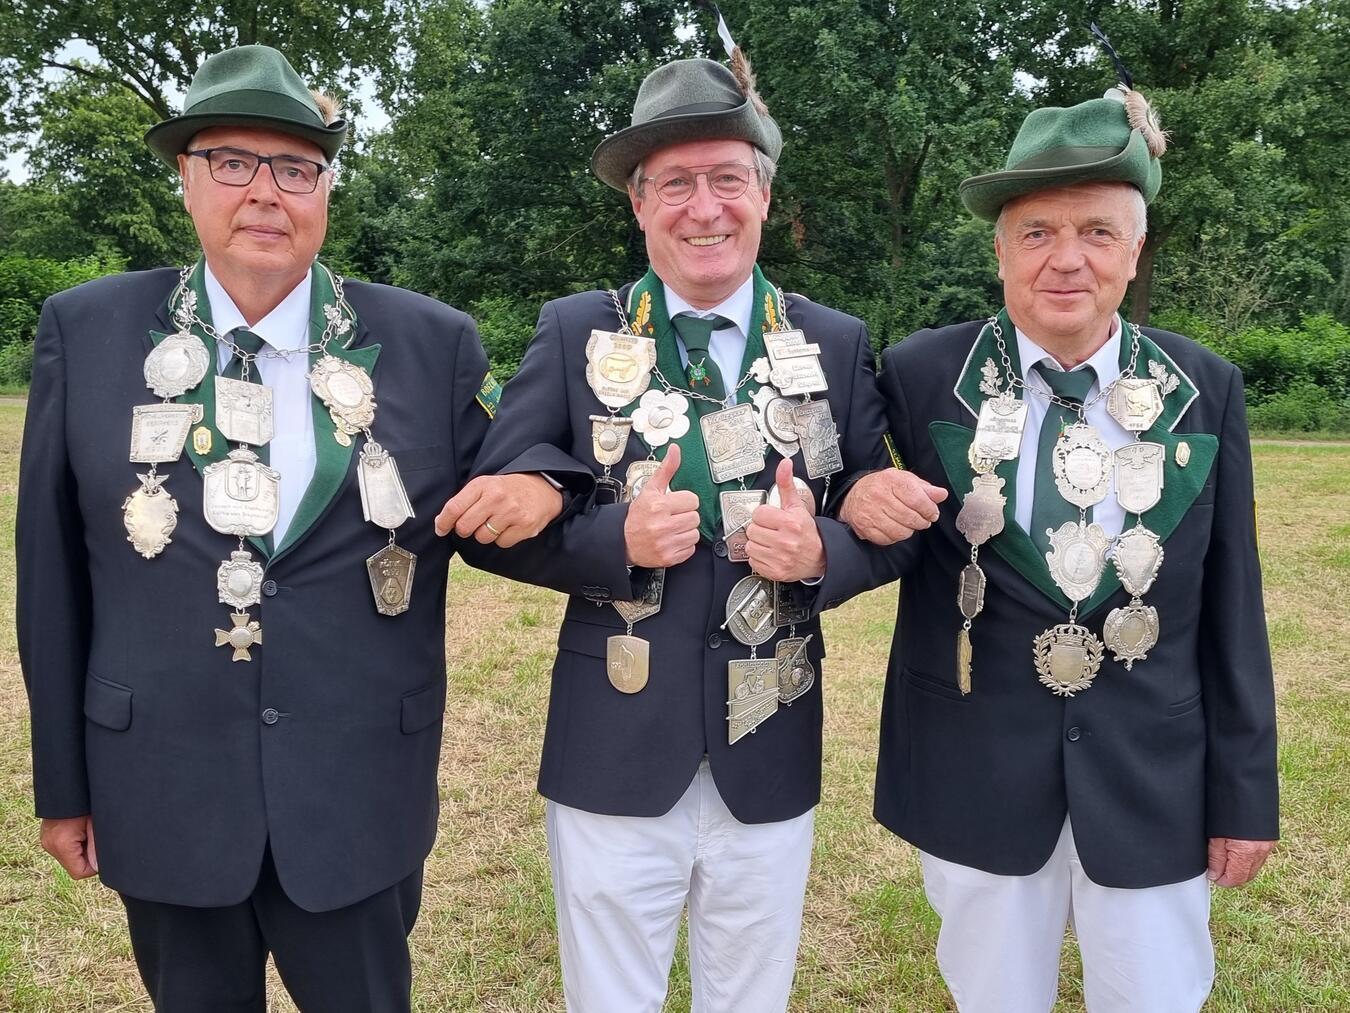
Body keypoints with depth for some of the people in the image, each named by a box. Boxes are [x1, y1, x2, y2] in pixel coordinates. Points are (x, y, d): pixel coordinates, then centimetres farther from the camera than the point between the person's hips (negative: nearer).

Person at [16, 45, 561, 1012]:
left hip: (361, 803, 0)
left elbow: (482, 521, 6)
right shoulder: (86, 332, -2)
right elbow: (54, 570, 2)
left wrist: (536, 489, -18)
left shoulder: (435, 343, -4)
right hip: (161, 800, 1)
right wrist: (64, 785, 5)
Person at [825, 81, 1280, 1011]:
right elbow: (888, 544, -2)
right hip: (977, 775, -1)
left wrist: (1246, 790, 4)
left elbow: (1230, 602, 2)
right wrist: (857, 520, -26)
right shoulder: (922, 376, -7)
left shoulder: (1205, 388, -1)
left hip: (1153, 779, 2)